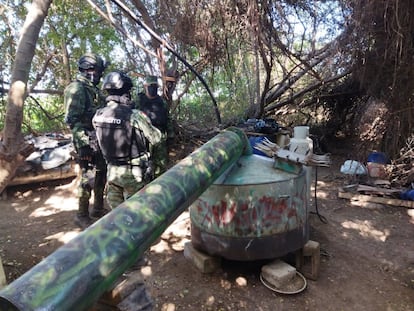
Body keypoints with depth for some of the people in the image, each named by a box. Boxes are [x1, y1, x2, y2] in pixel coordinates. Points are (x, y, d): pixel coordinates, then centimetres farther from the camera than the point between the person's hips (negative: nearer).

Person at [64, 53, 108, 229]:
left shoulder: (93, 89, 16)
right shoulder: (77, 89, -11)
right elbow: (72, 120, -18)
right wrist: (83, 143, -24)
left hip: (100, 140, 9)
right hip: (88, 142, -9)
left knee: (101, 175, 15)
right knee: (88, 177, -3)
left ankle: (98, 208, 30)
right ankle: (82, 215, 10)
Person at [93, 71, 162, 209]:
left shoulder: (98, 115, -6)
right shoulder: (135, 115, -22)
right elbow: (155, 138, -11)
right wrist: (145, 120, 7)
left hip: (112, 171, 5)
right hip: (134, 174, -5)